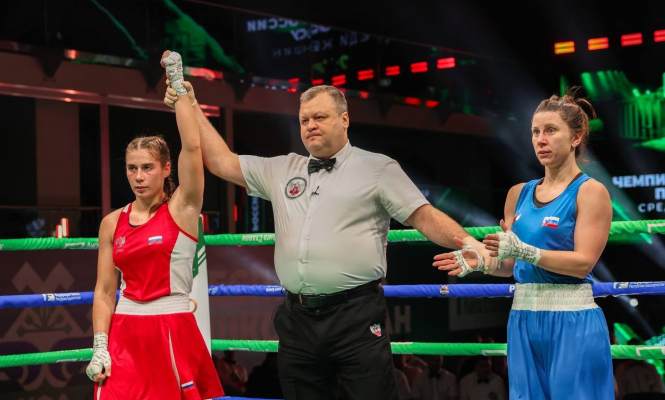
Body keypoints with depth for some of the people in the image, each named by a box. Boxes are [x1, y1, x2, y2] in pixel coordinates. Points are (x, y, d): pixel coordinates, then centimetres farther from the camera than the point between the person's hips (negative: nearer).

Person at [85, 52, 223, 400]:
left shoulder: (182, 210, -2)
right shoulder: (112, 223, 7)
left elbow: (192, 146, -15)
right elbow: (105, 291, 7)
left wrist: (178, 84, -12)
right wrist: (100, 348, -3)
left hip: (173, 334, -2)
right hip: (124, 335, 3)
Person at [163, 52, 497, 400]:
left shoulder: (378, 169, 3)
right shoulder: (280, 169, 16)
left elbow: (425, 217, -4)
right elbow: (221, 162, 16)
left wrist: (466, 242, -21)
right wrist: (191, 107, 13)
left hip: (357, 317, -4)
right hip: (297, 319, 5)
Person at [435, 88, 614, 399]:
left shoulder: (590, 192, -4)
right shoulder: (519, 194, 12)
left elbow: (584, 263, -14)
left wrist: (524, 251, -23)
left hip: (573, 324, -5)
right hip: (523, 321, 5)